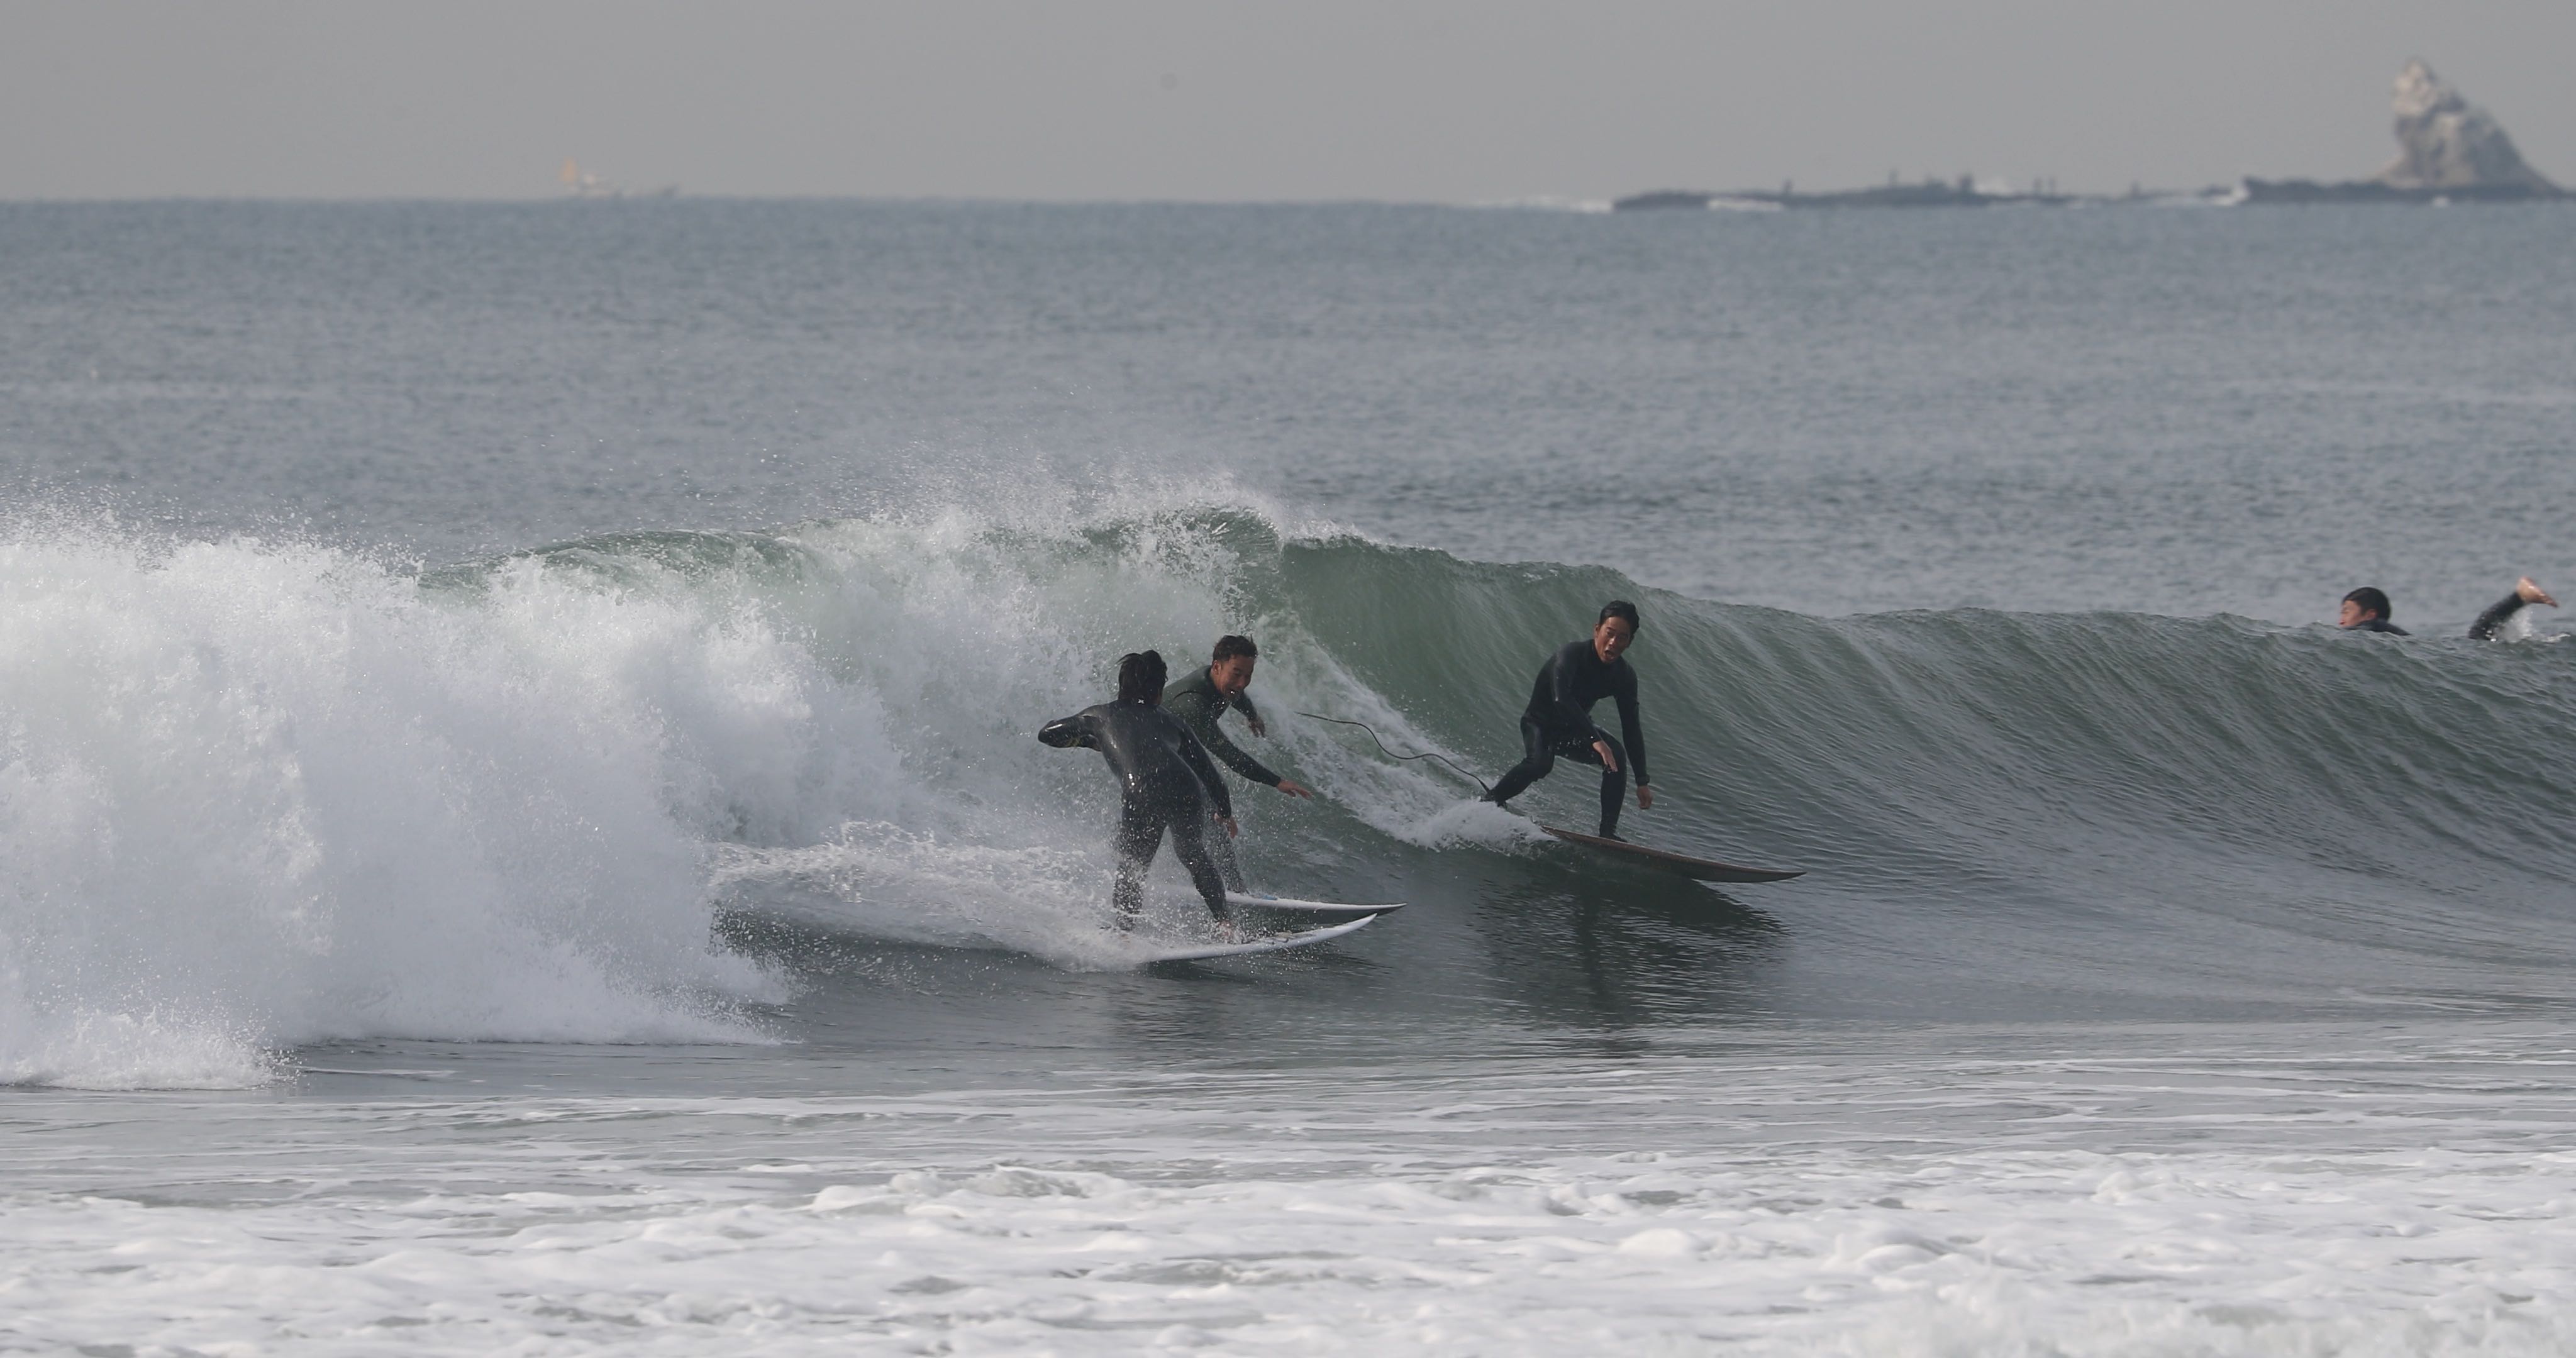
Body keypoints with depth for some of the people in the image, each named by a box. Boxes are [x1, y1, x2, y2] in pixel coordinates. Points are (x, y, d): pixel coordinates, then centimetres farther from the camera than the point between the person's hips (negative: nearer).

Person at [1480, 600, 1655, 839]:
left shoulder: (1624, 677, -10)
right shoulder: (1571, 655, -27)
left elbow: (1631, 731, -5)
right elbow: (1561, 699, -43)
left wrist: (1642, 783, -8)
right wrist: (1595, 740, -50)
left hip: (1574, 730, 5)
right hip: (1540, 723, -5)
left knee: (1617, 755, -23)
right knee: (1541, 762, -36)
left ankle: (1609, 831, -21)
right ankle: (1490, 802, -16)